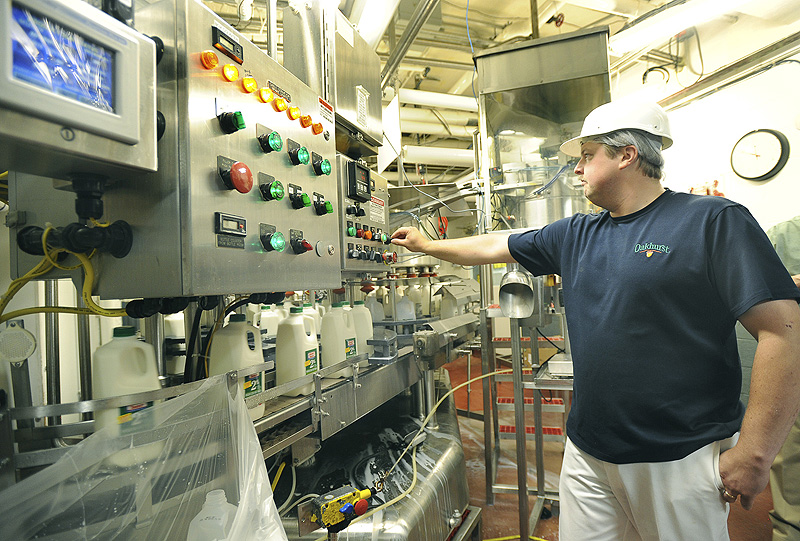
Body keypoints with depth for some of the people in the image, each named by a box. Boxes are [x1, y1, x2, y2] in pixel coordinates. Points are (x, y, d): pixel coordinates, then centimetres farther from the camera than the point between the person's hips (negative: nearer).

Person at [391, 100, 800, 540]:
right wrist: (426, 244, 18)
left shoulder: (714, 221, -10)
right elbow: (492, 247, 14)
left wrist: (754, 454, -15)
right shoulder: (574, 235, 6)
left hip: (681, 459, -4)